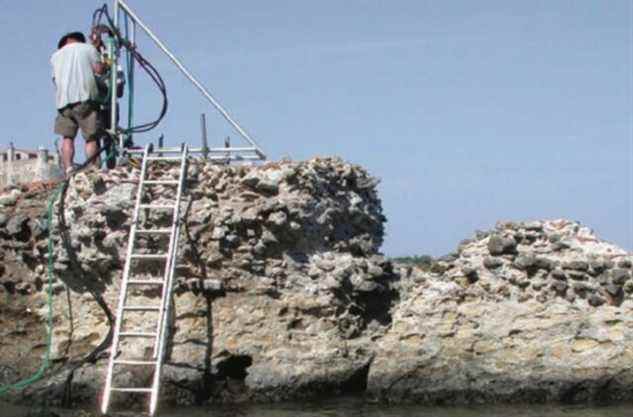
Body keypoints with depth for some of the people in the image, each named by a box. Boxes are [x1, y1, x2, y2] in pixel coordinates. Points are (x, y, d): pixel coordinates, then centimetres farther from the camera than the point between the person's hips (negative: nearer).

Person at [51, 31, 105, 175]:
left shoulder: (56, 56, 23)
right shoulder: (88, 48, 12)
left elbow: (55, 78, 21)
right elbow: (99, 69, 2)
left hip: (63, 100, 3)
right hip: (85, 98, -3)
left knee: (67, 137, 5)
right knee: (91, 137, -2)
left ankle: (68, 168, -11)